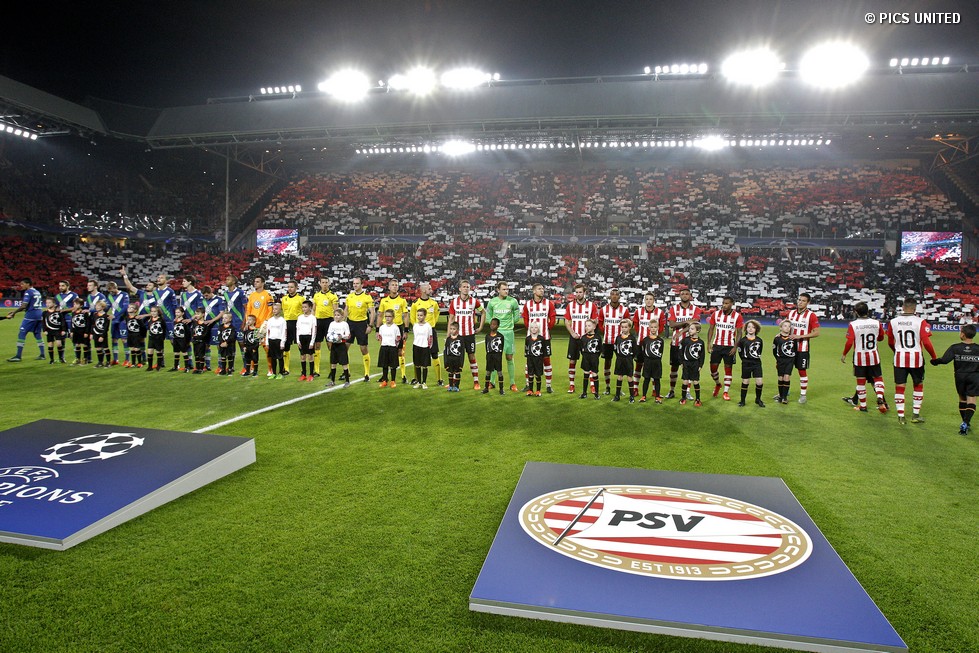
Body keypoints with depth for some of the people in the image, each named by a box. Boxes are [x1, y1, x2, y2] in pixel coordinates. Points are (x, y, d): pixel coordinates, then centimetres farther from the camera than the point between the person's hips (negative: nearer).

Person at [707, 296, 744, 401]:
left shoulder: (737, 316, -5)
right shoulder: (715, 314, 1)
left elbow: (739, 333, -3)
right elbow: (711, 329, 6)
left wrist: (735, 347, -11)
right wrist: (709, 343, -2)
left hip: (730, 347, -2)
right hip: (716, 345, 2)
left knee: (728, 368, 1)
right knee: (713, 367, 1)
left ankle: (726, 392, 8)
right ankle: (717, 384, 30)